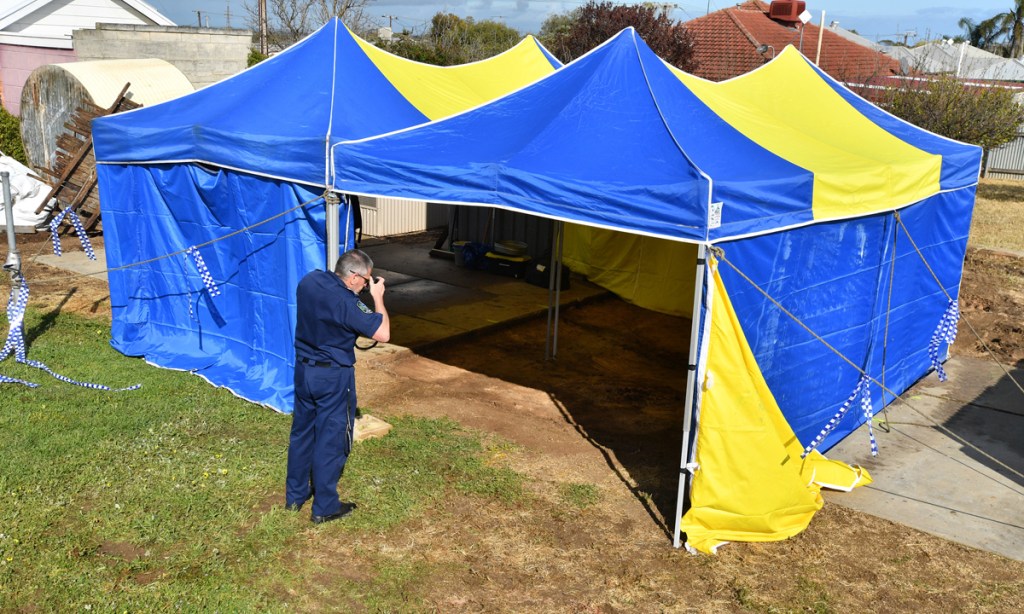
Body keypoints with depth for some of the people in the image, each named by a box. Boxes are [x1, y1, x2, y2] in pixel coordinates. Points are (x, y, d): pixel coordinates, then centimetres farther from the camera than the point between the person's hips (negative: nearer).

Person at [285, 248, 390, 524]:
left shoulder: (309, 280, -4)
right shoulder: (346, 302, -26)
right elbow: (383, 334, -22)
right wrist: (378, 297, -11)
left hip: (303, 369, 7)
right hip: (333, 377, -7)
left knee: (302, 432, 20)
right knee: (331, 440, 7)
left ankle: (295, 495, 34)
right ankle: (325, 507, 19)